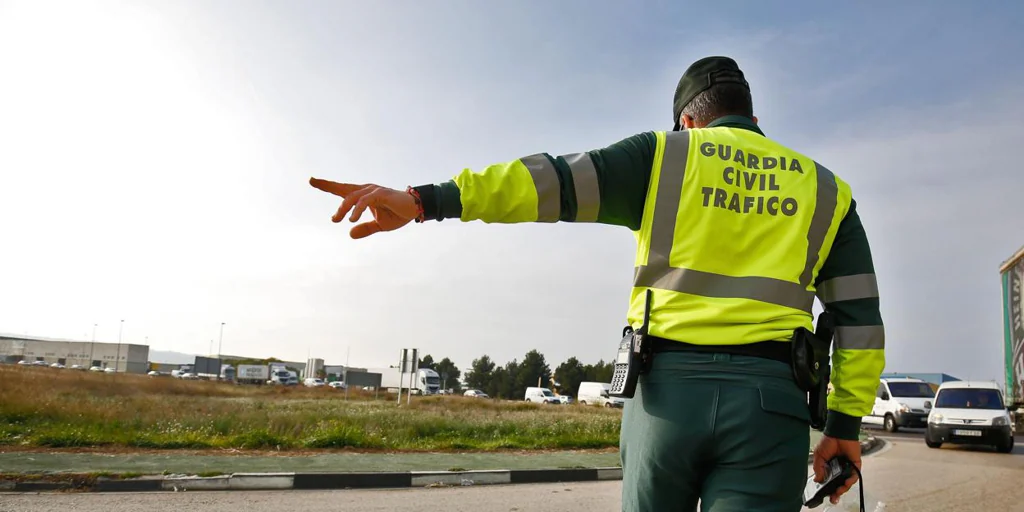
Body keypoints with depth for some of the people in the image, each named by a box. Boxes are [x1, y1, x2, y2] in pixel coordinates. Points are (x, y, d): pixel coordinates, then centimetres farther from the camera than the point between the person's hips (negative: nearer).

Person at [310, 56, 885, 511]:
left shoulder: (662, 155, 8)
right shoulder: (825, 189, 17)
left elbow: (553, 179, -5)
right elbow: (860, 315, 12)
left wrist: (425, 199, -13)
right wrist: (847, 422, 15)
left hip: (669, 388, -1)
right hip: (768, 402, 1)